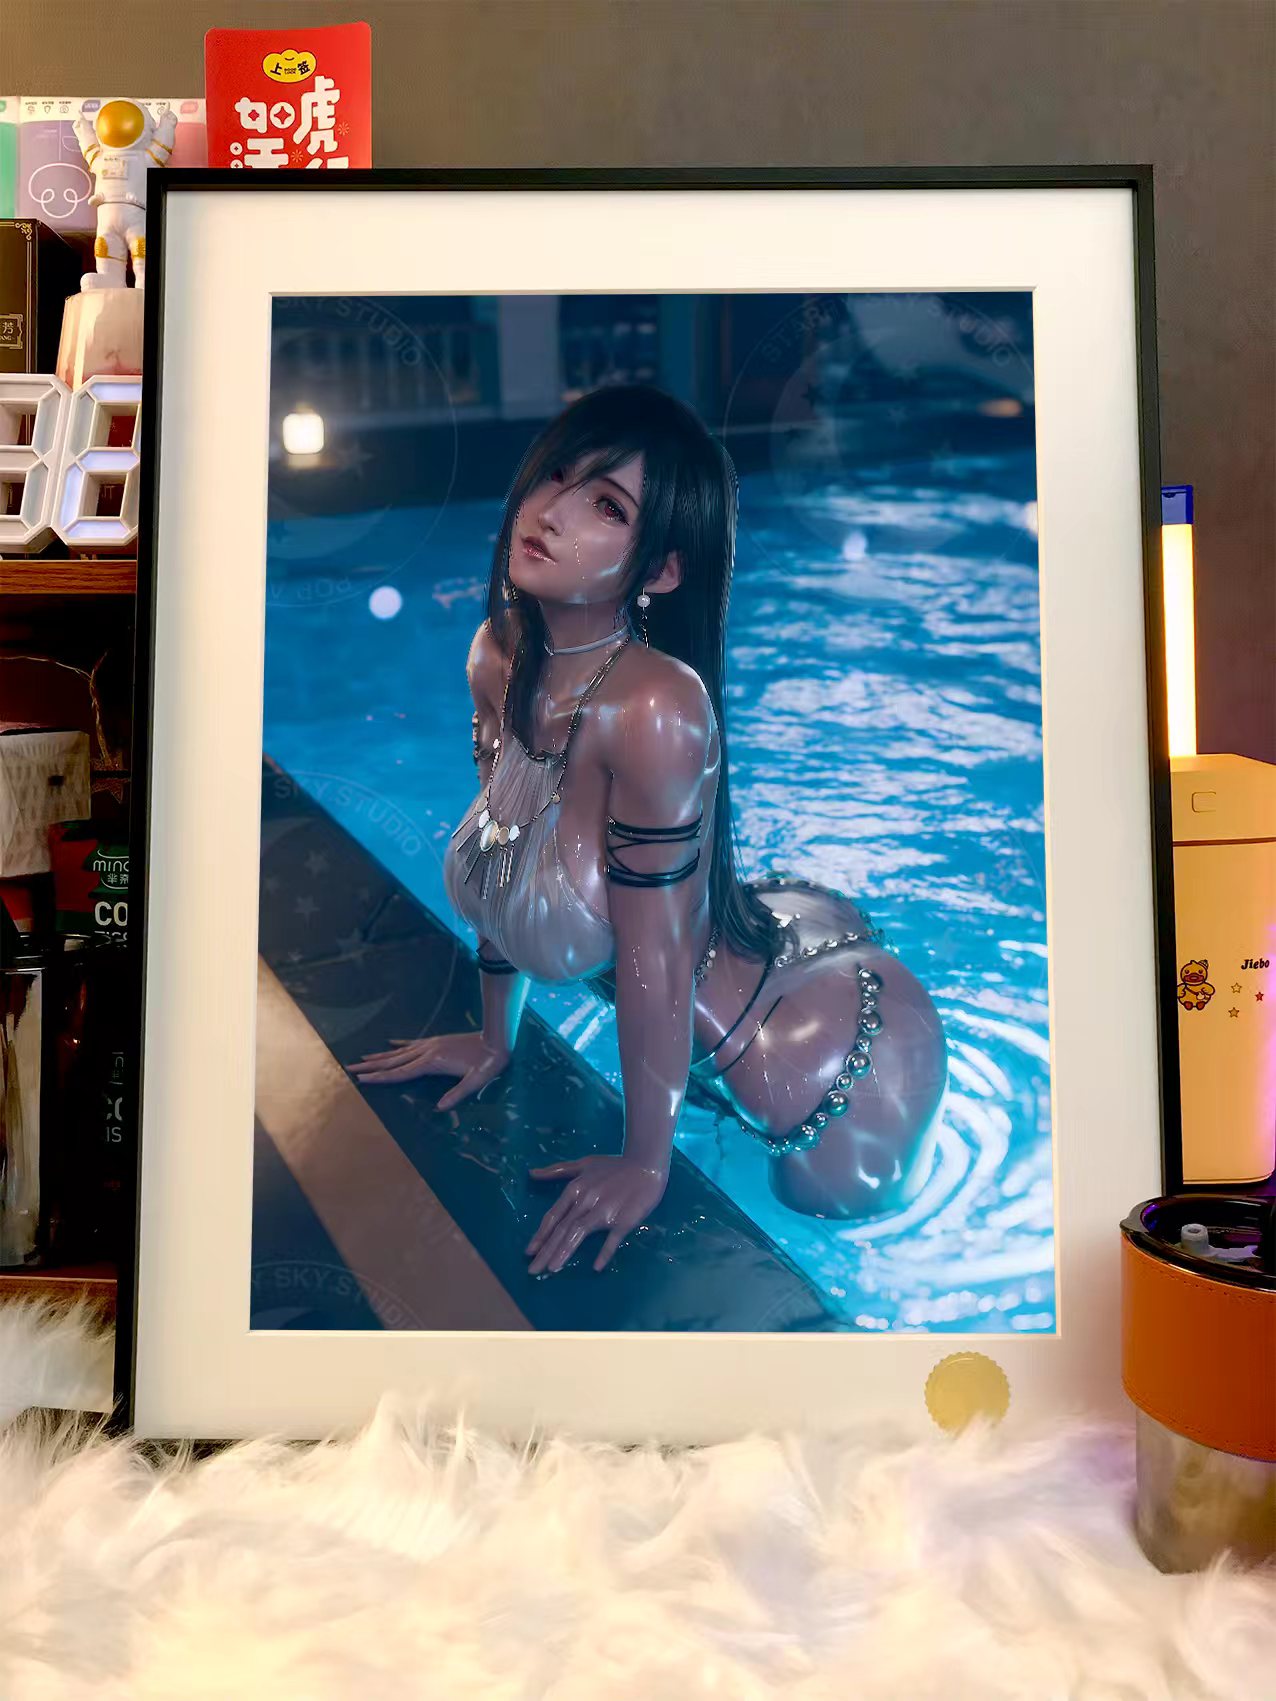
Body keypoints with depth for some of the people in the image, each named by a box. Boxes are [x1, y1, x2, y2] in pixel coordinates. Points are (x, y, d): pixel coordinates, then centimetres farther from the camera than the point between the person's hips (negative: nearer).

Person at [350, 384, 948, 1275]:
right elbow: (504, 868, -1)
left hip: (852, 1058, -6)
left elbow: (654, 956, -28)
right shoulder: (497, 657, -13)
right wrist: (495, 1038, 9)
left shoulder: (656, 705, -37)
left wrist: (645, 1163, -16)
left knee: (824, 1207, 25)